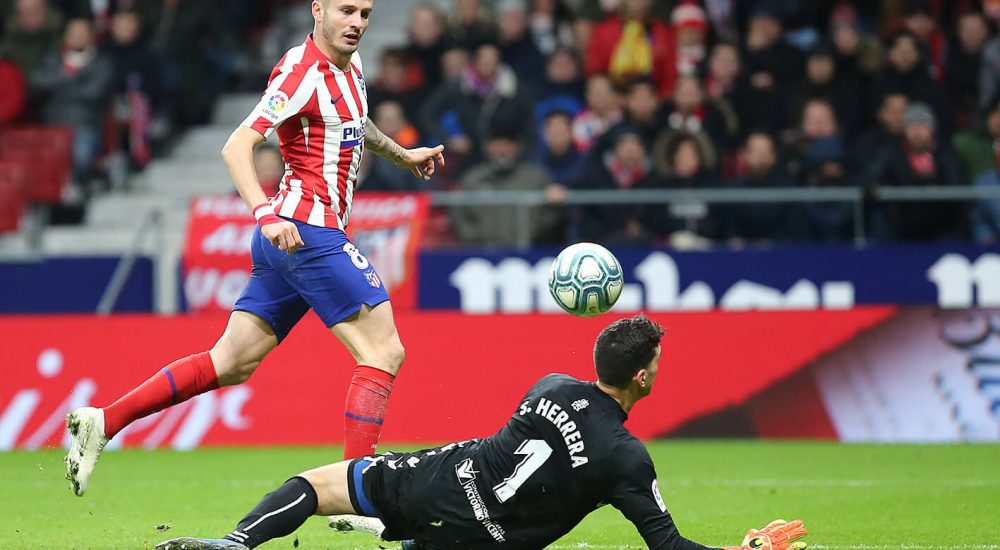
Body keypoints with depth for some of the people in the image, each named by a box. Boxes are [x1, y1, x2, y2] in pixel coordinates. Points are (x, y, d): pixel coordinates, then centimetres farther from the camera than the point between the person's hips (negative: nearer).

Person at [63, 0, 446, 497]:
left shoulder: (349, 66, 15)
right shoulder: (301, 71, -13)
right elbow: (236, 147, -21)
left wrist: (400, 154, 48)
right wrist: (266, 213, -32)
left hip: (285, 239, 9)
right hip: (305, 231, -9)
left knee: (230, 363, 8)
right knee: (384, 352, -10)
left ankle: (102, 422, 7)